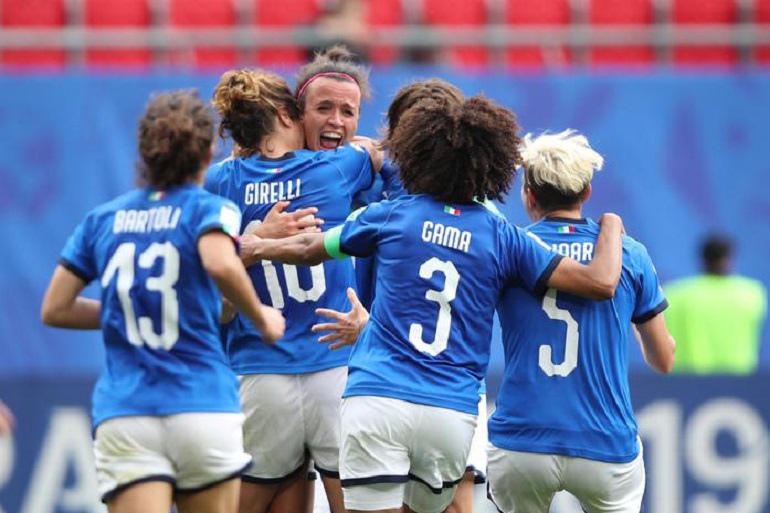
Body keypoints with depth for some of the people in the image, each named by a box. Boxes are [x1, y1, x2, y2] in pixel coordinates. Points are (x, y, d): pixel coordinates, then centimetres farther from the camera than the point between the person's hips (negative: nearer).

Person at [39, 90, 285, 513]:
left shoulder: (101, 219, 13)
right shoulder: (209, 209, 1)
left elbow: (54, 309, 13)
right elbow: (221, 264, -22)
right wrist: (261, 317, -5)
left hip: (121, 418, 2)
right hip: (204, 410, -2)